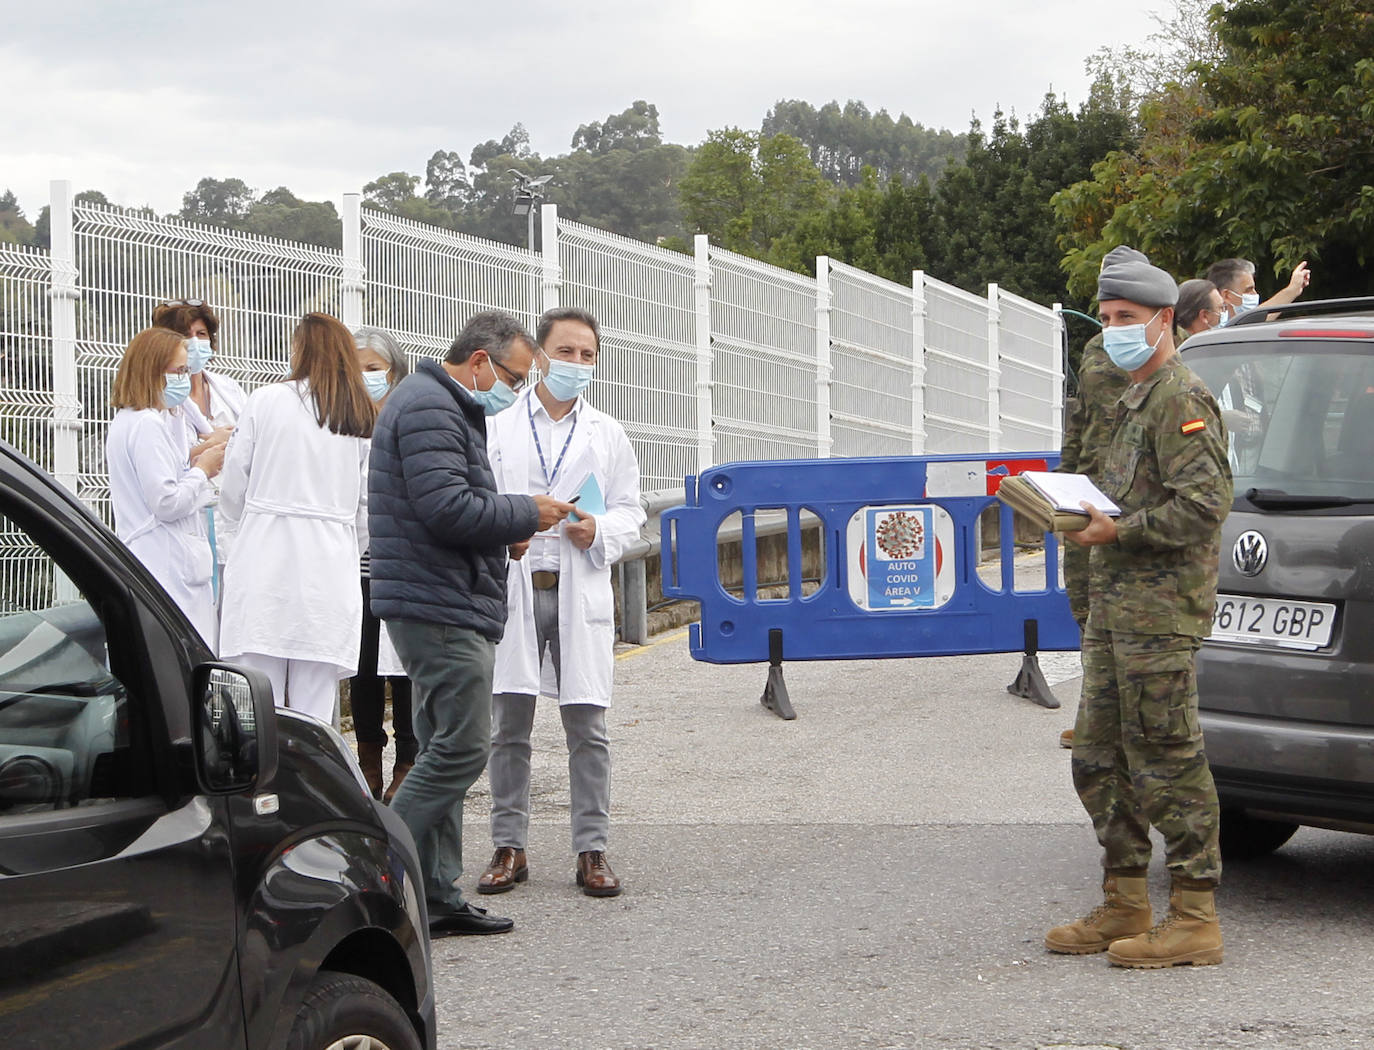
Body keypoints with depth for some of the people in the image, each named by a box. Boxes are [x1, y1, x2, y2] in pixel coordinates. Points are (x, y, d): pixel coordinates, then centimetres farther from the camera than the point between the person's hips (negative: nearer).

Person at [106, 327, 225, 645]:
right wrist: (203, 470, -4)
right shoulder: (148, 425, -13)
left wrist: (194, 465, 13)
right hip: (167, 568, -11)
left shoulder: (127, 422, 19)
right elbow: (167, 503, -18)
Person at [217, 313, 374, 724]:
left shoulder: (265, 401, 0)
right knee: (314, 718, 3)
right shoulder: (364, 420, 7)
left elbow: (232, 492, 4)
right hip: (329, 574, 2)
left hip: (264, 565, -2)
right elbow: (369, 510, 7)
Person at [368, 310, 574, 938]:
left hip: (445, 609, 11)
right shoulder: (429, 409, -13)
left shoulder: (448, 408, 23)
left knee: (446, 750, 11)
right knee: (461, 750, -11)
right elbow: (448, 509, -23)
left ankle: (437, 896, 14)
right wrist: (527, 514, -11)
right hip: (441, 608, -11)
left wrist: (509, 527, 11)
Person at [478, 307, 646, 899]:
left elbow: (629, 511, 13)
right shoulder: (497, 428, 8)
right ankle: (509, 848, 10)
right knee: (508, 725, 1)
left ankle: (591, 851, 5)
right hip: (512, 588, -1)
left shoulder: (607, 435, 13)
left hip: (580, 590, 1)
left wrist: (599, 532, -8)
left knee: (587, 726, -1)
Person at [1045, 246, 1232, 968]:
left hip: (1159, 611, -10)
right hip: (1115, 610, 10)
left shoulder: (1181, 400, -11)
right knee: (1100, 760, 13)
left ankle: (1193, 920, -2)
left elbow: (1204, 504, -20)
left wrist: (1119, 531, -17)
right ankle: (1123, 909, 21)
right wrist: (1088, 514, 13)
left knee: (1168, 761, -7)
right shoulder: (1135, 400, 21)